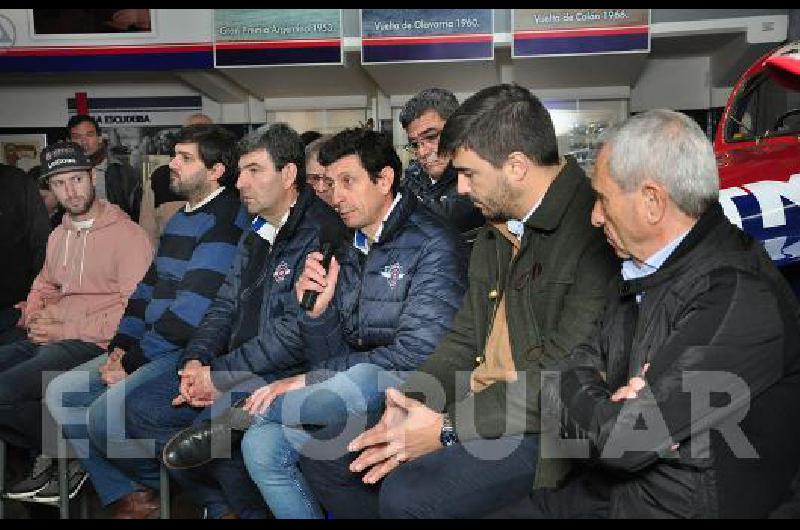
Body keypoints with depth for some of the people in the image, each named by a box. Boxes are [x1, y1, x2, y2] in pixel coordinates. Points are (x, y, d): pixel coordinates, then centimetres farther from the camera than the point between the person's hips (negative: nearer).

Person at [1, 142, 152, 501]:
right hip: (48, 339, 9)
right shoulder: (59, 235, 19)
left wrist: (63, 330, -14)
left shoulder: (128, 234, -8)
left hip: (92, 344, -8)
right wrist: (34, 312, 9)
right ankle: (48, 454, 6)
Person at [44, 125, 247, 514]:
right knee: (61, 393, 4)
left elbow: (190, 311, -22)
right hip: (150, 348, 10)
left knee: (104, 414, -24)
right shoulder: (179, 220, 17)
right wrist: (120, 346, 4)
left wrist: (133, 362, -14)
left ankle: (154, 485, 8)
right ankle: (124, 497, 8)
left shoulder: (224, 223, -16)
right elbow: (148, 288, 17)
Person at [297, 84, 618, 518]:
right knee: (324, 456, 3)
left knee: (407, 495, -29)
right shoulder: (494, 235, 13)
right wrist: (411, 404, -5)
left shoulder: (593, 232, -17)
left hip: (539, 428, -8)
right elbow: (464, 340, 13)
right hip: (472, 403, 9)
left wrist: (448, 428, -20)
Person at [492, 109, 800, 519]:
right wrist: (609, 400, -15)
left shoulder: (738, 298, -25)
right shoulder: (642, 268, 5)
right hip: (613, 487, 7)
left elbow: (619, 440, -28)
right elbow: (580, 362, 6)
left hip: (683, 506, -7)